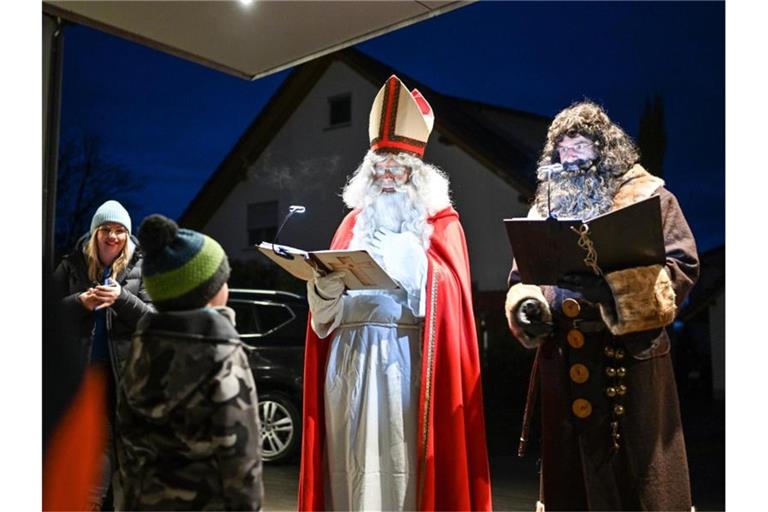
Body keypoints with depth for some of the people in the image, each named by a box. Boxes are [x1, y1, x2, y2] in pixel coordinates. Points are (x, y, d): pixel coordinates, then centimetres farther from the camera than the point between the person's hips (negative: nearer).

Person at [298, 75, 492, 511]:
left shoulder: (439, 222, 9)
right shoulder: (355, 221, 18)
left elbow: (444, 289, -4)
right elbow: (325, 302, 14)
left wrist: (409, 262, -19)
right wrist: (326, 281, -8)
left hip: (404, 356, -3)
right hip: (348, 354, 4)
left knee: (400, 459, -4)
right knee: (351, 459, 4)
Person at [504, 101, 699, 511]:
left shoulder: (647, 197, 3)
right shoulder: (547, 205, 16)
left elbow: (682, 266, -6)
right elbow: (522, 272, 15)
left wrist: (619, 285, -23)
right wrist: (527, 305, -7)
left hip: (629, 351, -4)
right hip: (564, 357, 4)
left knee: (635, 464, 3)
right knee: (571, 468, 12)